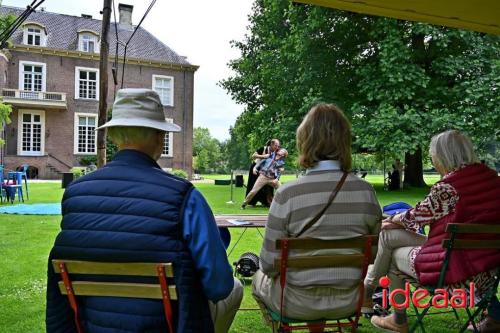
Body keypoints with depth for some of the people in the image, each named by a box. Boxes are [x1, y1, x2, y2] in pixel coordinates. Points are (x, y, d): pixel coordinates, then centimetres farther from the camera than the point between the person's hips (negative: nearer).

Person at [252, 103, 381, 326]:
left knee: (260, 277, 30)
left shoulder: (287, 194, -21)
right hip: (348, 302, 4)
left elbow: (269, 264, -15)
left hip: (298, 304, -3)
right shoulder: (366, 191, -10)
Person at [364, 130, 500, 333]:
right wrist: (399, 221, 14)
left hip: (460, 265, -8)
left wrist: (394, 219, 16)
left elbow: (416, 216, -6)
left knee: (393, 255, 15)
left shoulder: (446, 186, -22)